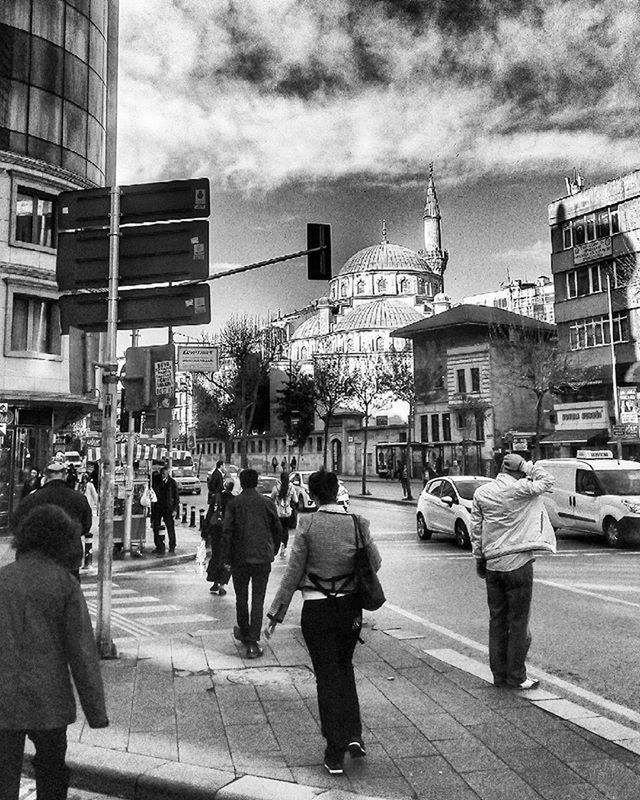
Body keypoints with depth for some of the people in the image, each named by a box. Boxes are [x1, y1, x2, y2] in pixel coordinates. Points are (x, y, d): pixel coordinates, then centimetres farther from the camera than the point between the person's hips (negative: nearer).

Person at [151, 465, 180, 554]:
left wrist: (175, 509, -5)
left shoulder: (172, 483, -3)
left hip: (168, 508, -2)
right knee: (156, 527, 2)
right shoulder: (155, 480, 1)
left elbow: (176, 497, 1)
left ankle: (172, 547, 16)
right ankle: (159, 547, 13)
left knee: (170, 528, 2)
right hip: (157, 508, 2)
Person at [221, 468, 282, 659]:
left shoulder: (234, 503, -4)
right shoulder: (267, 502, 0)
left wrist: (226, 558, -2)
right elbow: (277, 529, 6)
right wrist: (273, 551, 19)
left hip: (240, 558, 0)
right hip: (263, 557, 0)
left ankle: (244, 633, 33)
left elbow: (227, 532, -8)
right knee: (258, 599, 2)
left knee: (241, 598, 17)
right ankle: (253, 642, -3)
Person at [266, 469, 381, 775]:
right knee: (344, 667, 25)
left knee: (327, 676, 9)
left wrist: (276, 612, -1)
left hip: (317, 609, -3)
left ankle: (336, 754, 14)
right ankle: (353, 734, 18)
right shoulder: (357, 523, -6)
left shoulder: (308, 526, -13)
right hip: (350, 606, 3)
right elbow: (375, 562, 2)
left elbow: (293, 572, -9)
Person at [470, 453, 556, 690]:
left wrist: (479, 560, 16)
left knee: (497, 621, 11)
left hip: (492, 565, 5)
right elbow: (547, 480, 5)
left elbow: (476, 530, 8)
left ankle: (499, 674, 18)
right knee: (518, 623, 4)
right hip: (518, 564, -5)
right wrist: (526, 467, 6)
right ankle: (516, 676, 10)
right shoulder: (520, 489, -10)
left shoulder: (481, 493, 5)